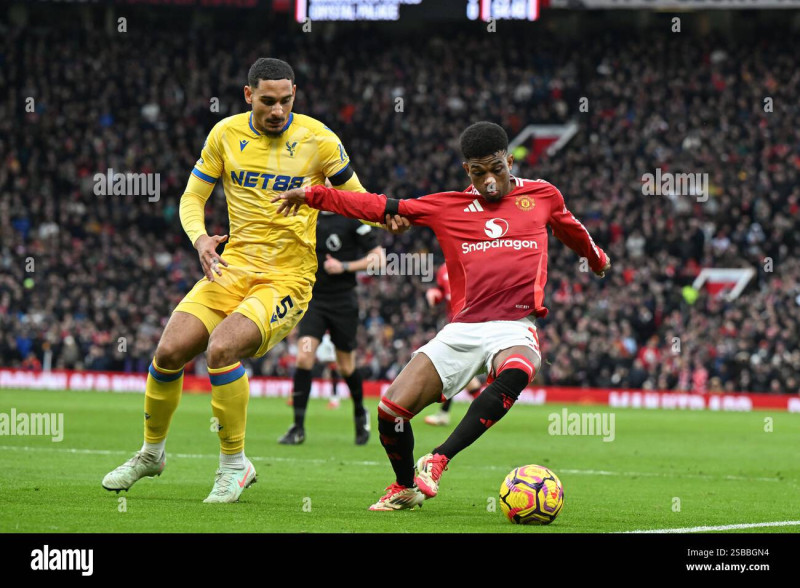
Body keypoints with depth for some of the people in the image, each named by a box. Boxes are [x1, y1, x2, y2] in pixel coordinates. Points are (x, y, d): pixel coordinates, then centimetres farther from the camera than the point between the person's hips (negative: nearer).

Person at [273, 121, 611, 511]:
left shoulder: (542, 196, 12)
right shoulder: (447, 207, 11)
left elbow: (570, 229, 33)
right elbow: (380, 208, 12)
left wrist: (597, 259, 52)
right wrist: (313, 196, 8)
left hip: (514, 328, -2)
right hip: (463, 329, 2)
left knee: (515, 372, -40)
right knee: (392, 408, -12)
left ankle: (437, 461, -36)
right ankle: (406, 488, 18)